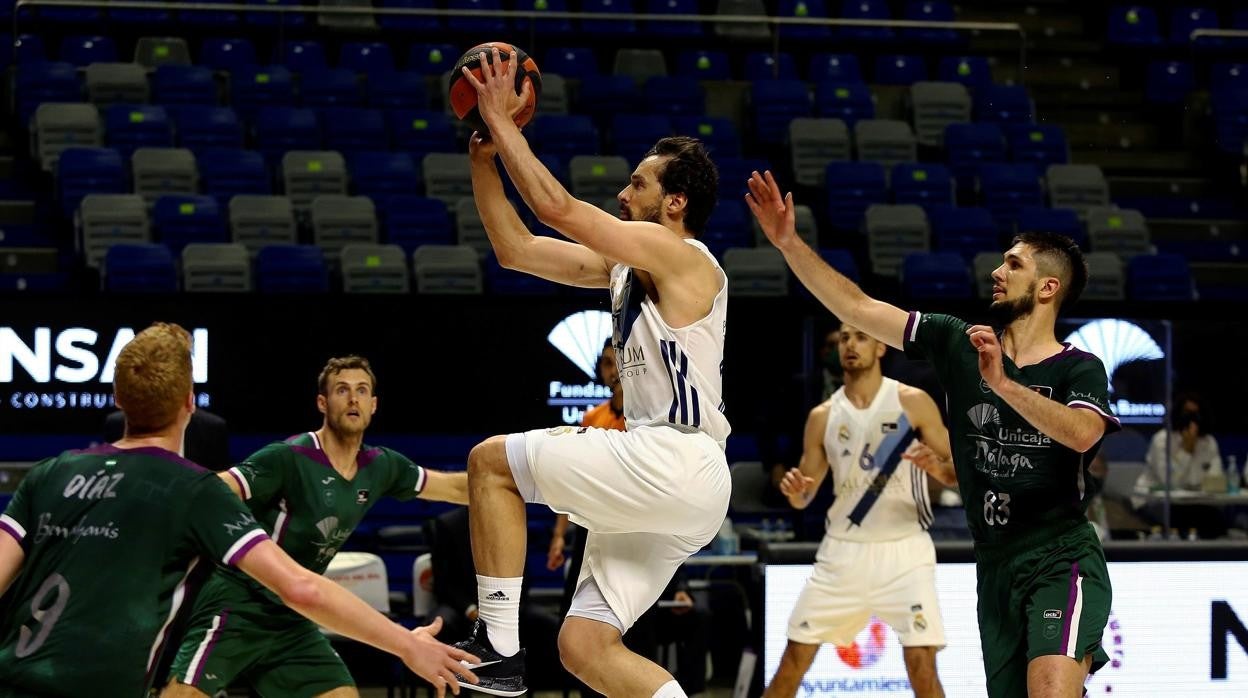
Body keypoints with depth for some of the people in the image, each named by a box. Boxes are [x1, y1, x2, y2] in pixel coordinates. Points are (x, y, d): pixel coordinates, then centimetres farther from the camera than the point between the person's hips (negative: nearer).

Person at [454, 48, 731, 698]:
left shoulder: (681, 255, -7)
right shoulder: (622, 265, 19)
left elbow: (557, 207, -16)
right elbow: (515, 248, 22)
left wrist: (503, 123, -8)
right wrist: (483, 155, 15)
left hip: (676, 467, -9)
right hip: (658, 483, 9)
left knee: (492, 460, -2)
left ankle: (497, 645, -4)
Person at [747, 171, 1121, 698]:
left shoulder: (1081, 369, -4)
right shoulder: (957, 344, 8)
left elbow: (1081, 433, -25)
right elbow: (857, 308, 6)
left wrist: (1002, 384, -32)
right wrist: (788, 243, 0)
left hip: (1062, 560, -5)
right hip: (996, 568, 5)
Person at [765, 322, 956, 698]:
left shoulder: (913, 402, -3)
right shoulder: (822, 416, 6)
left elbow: (958, 474, -2)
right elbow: (803, 499, 12)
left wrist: (939, 468, -25)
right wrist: (795, 490, -11)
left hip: (903, 550, -3)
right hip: (843, 551, 3)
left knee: (921, 664, -15)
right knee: (794, 659, 3)